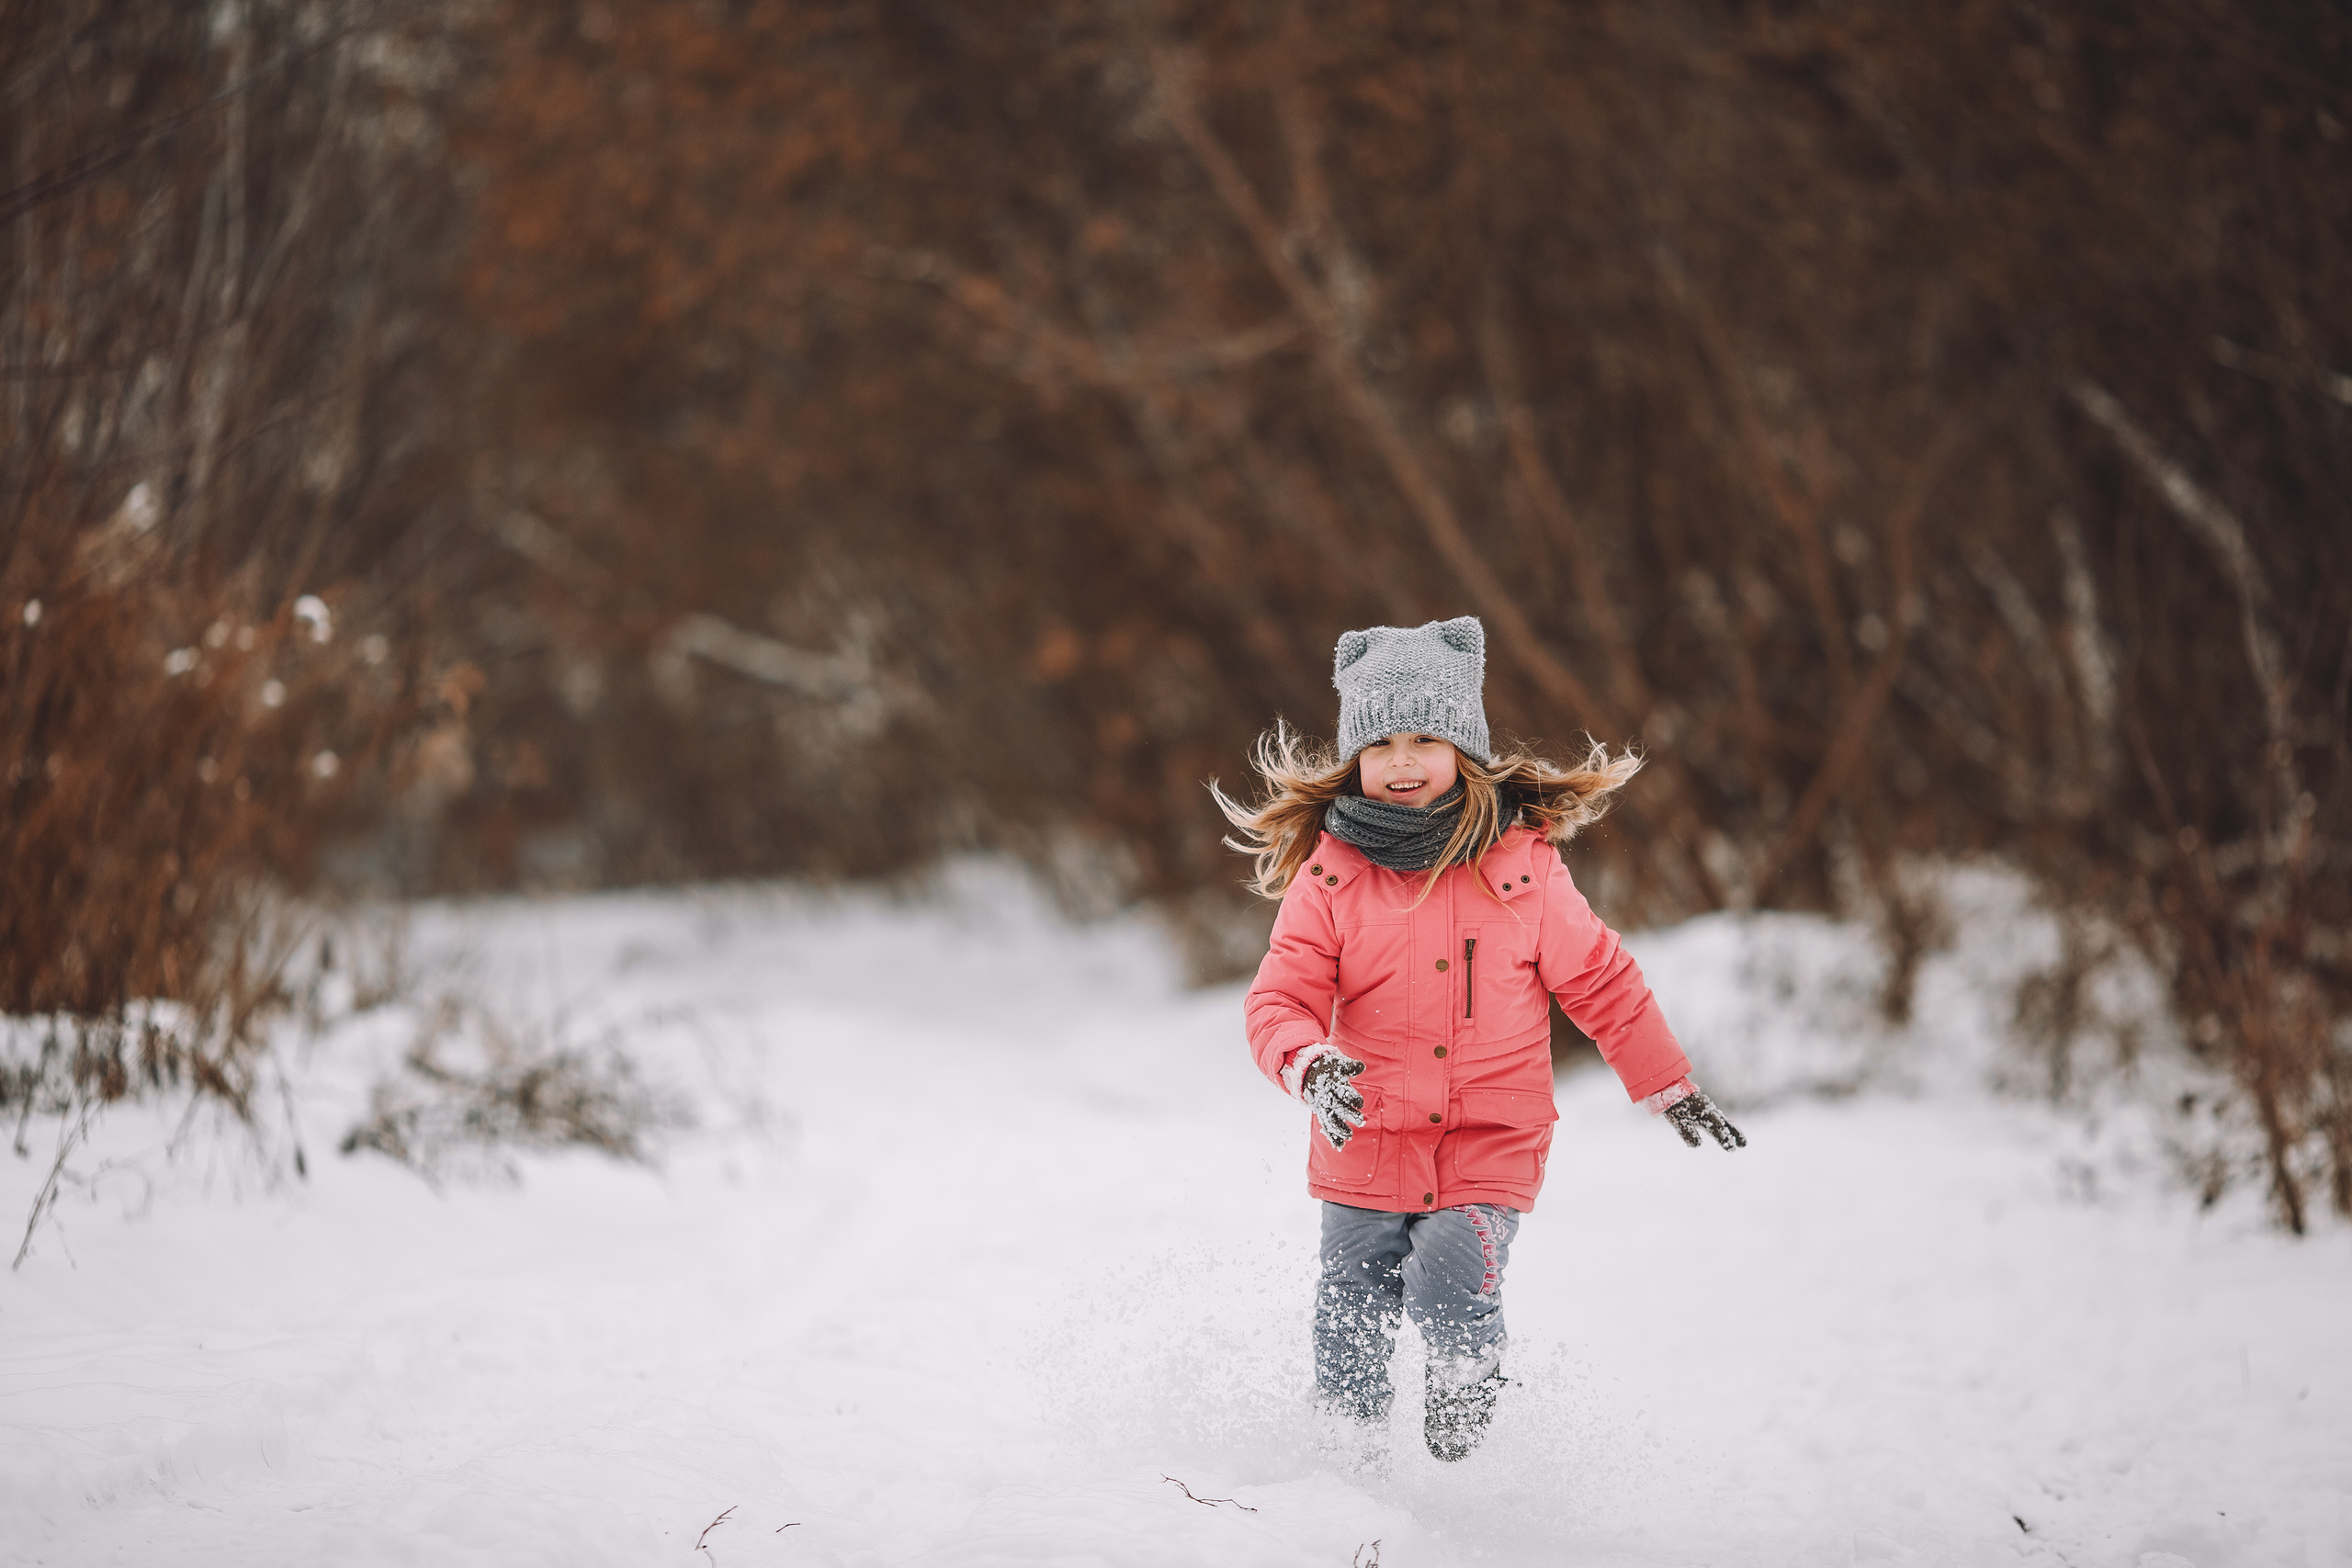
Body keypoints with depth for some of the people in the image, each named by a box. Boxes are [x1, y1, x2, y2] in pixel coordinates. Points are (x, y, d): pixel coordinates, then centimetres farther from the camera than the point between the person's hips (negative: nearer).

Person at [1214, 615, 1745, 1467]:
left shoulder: (1521, 864, -3)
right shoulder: (1329, 876, -4)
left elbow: (1600, 980, 7)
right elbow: (1282, 998, -6)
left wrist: (1669, 1086, 13)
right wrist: (1310, 1065, -28)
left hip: (1489, 1147, -1)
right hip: (1365, 1145, 1)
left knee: (1449, 1290, -21)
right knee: (1350, 1330, 7)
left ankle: (1467, 1385, 11)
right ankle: (1354, 1464, 31)